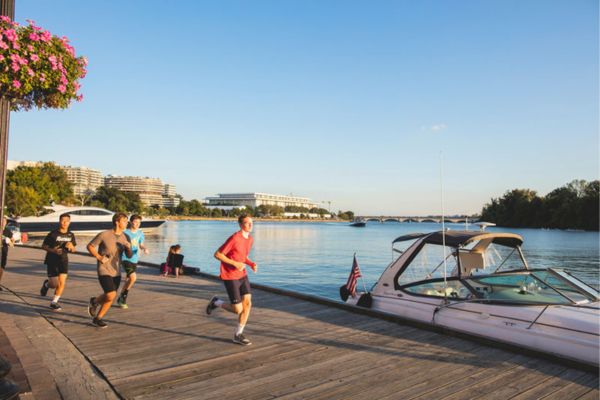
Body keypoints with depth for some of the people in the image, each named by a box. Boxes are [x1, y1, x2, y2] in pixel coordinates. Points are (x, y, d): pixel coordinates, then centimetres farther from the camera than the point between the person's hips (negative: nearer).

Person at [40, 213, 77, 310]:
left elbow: (73, 250, 13)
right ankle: (46, 284, 32)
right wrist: (52, 250, -21)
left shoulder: (71, 235, 4)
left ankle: (54, 302, 12)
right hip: (52, 261, -3)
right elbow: (44, 246, -4)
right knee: (55, 284, -4)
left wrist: (71, 247, -10)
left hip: (63, 261, 3)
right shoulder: (53, 234, -9)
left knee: (62, 283, -5)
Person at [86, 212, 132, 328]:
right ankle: (95, 301, 14)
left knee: (110, 298, 10)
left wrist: (129, 248, -17)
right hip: (104, 271, -6)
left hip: (116, 272, 6)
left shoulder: (125, 237, 2)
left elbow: (129, 256, 5)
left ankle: (97, 318, 29)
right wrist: (99, 257, -14)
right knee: (111, 295, -17)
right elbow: (89, 246, -1)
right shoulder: (104, 235, -12)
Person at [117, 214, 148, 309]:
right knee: (133, 277, -20)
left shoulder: (140, 233, 6)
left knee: (129, 279, 13)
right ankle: (122, 297, 0)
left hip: (135, 260, 6)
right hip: (126, 259, -6)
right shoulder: (125, 233, -10)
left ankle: (121, 299, 32)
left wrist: (145, 248, -4)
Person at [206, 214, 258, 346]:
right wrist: (235, 263, -21)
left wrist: (252, 264, 0)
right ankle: (216, 302, 22)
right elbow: (217, 255, -17)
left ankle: (238, 335, 12)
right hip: (230, 277, -7)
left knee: (248, 304, -3)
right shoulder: (234, 238, -20)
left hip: (242, 275, 7)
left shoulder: (250, 239, 5)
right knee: (238, 310, -5)